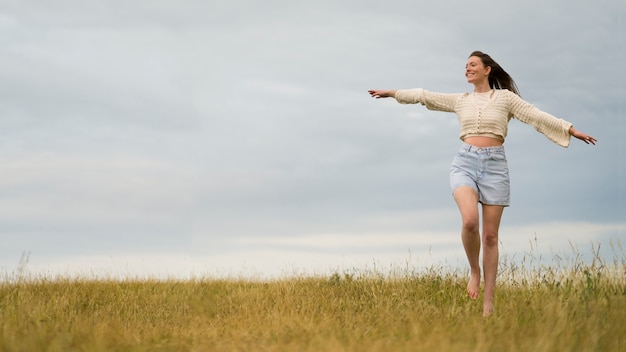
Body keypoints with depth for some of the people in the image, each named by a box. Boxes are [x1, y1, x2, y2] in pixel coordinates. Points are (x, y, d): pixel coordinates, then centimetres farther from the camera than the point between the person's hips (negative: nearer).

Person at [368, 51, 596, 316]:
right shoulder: (460, 100, 15)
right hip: (465, 162, 1)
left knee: (490, 236, -1)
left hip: (494, 165, -1)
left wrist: (571, 130, -8)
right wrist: (392, 93, 20)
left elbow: (536, 115, 0)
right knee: (469, 220, -27)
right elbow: (425, 96, 20)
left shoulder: (505, 97, 7)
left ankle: (488, 302, 4)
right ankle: (474, 270, 1)